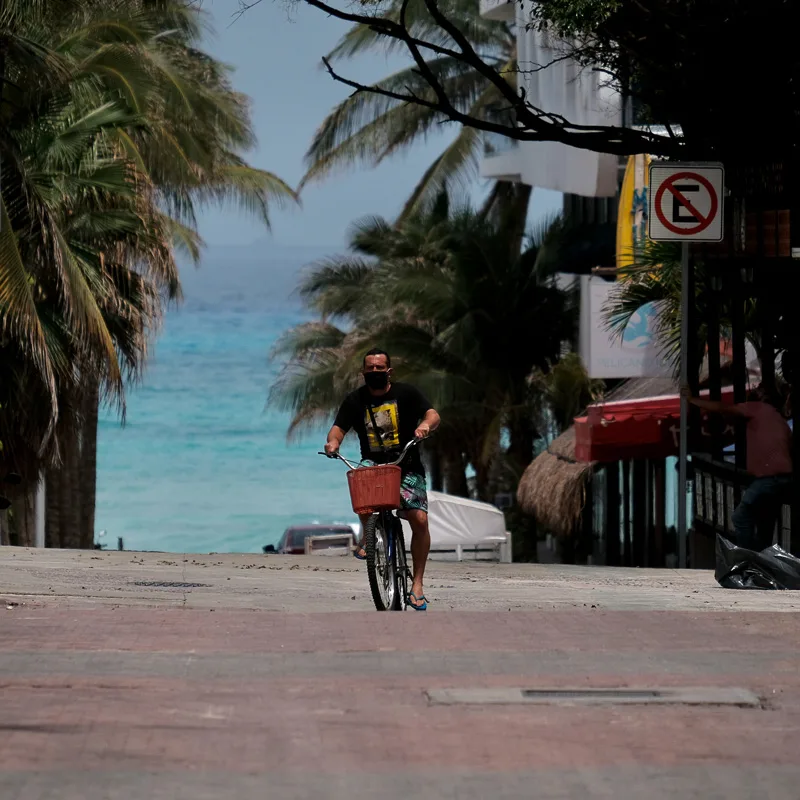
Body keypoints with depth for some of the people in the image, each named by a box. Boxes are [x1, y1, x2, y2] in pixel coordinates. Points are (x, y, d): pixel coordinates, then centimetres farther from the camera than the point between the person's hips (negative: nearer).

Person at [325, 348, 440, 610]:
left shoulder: (405, 393, 0)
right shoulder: (355, 400, 4)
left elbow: (433, 415, -11)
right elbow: (339, 427, -3)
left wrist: (426, 424, -34)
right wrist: (334, 441, -27)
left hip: (407, 467, 0)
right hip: (373, 464, 0)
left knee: (419, 520, -15)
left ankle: (417, 584, -6)